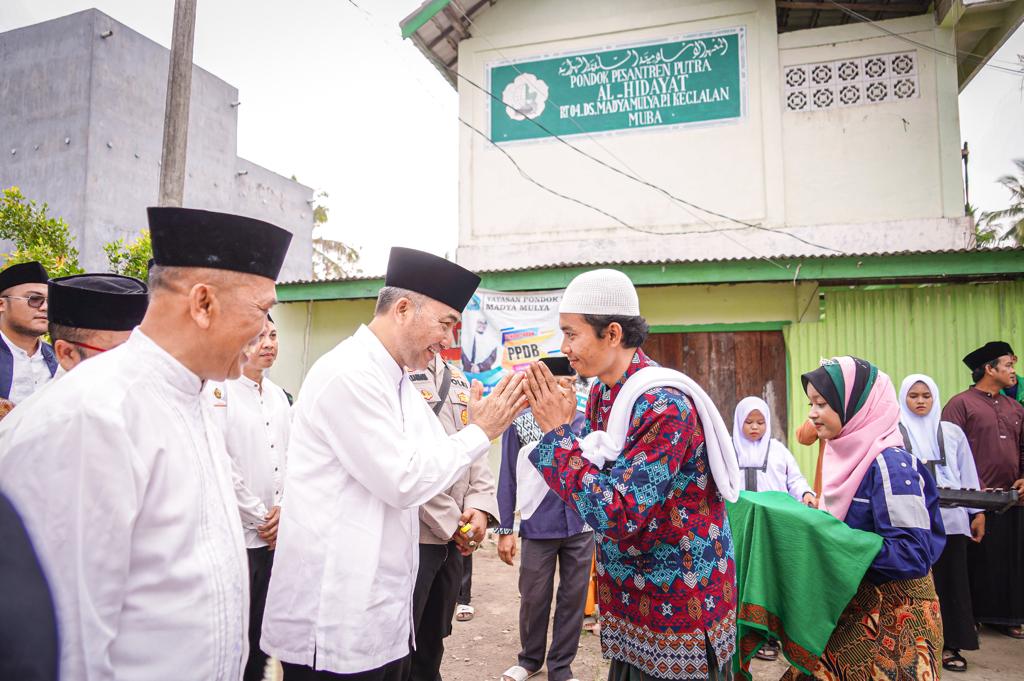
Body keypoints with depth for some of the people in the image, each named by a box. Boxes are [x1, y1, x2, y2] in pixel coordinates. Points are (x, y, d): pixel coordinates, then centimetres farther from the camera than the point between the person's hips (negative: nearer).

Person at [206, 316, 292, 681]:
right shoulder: (218, 389, -10)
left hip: (274, 533, 6)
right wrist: (259, 517, -10)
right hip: (236, 533, -6)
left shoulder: (278, 394, 11)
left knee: (262, 630, 15)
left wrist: (283, 508, -1)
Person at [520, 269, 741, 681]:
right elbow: (592, 475, 5)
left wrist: (557, 431, -25)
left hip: (680, 602, -7)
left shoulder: (664, 405, -26)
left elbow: (618, 516, -30)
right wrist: (558, 424, -8)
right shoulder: (602, 394, 0)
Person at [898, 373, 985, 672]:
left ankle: (948, 644, 14)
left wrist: (977, 512, 9)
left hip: (949, 518, 2)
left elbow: (968, 475, 12)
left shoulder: (952, 432, 11)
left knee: (950, 579, 4)